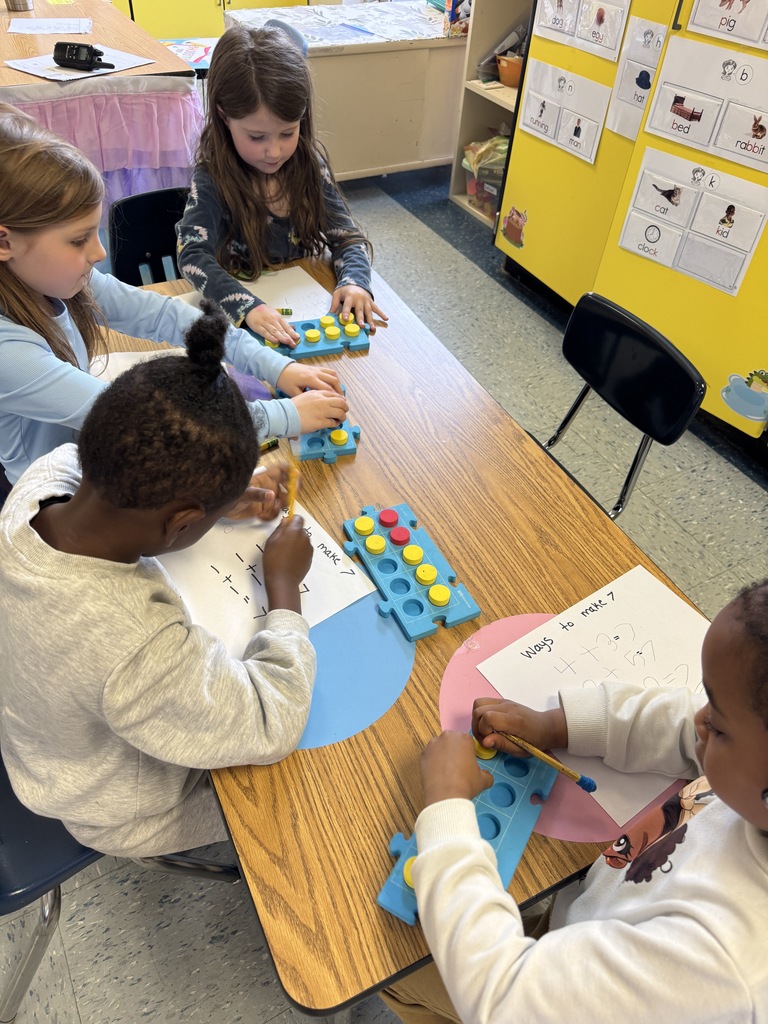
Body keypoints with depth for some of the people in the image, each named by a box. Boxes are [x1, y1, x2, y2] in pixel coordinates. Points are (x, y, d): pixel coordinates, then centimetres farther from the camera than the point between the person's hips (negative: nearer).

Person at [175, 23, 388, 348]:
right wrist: (249, 307, -41)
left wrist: (354, 281, -23)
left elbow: (347, 236, 0)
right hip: (237, 315, -3)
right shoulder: (212, 179, -13)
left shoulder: (310, 164, -2)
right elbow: (193, 255, -24)